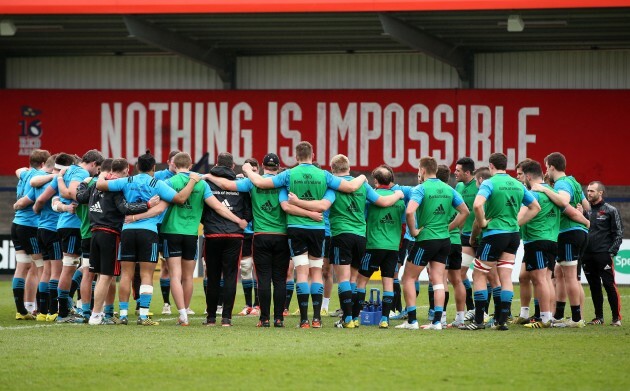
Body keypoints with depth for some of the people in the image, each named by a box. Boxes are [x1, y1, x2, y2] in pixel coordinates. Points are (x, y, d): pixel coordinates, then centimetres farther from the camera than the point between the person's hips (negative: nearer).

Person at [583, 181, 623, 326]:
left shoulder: (610, 210, 1)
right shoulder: (586, 210, 14)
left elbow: (618, 233, 0)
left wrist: (612, 252, -9)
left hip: (604, 255, -5)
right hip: (587, 255, 5)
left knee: (609, 285, -8)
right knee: (594, 287, 8)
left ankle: (617, 317, -5)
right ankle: (599, 317, 15)